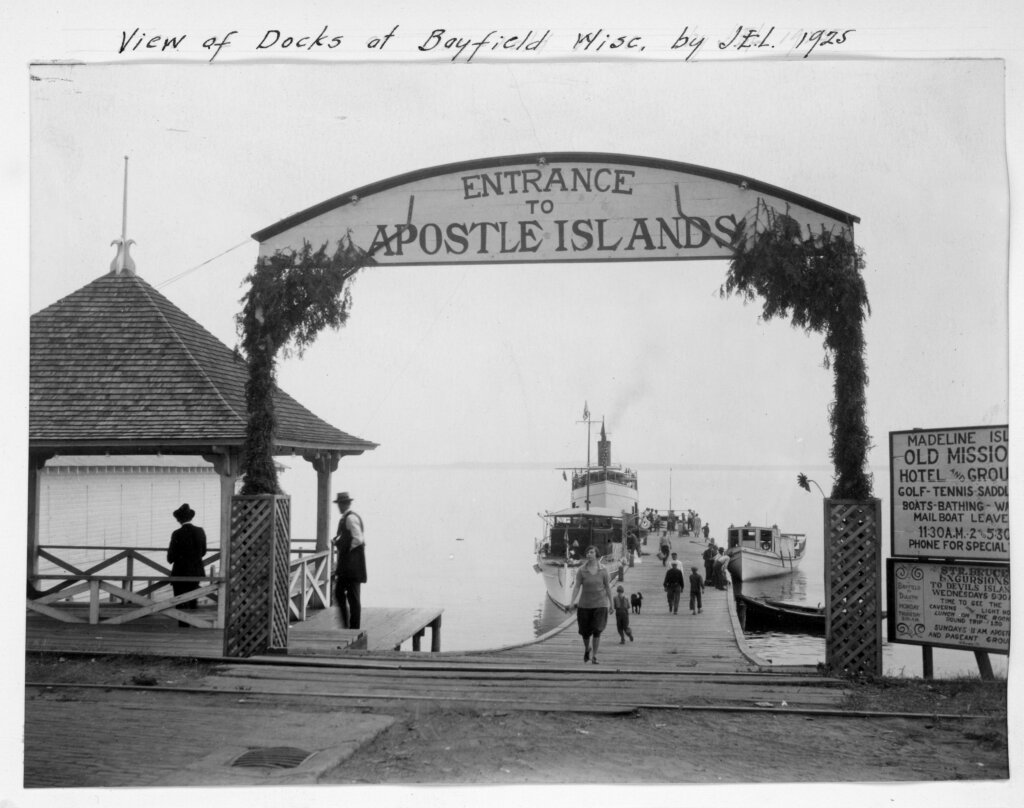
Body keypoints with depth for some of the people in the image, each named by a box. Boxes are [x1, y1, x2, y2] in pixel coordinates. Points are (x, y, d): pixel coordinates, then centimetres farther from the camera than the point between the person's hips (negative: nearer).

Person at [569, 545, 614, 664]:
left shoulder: (603, 570, -4)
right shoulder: (581, 571, -6)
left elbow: (608, 587, 4)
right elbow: (577, 587, -8)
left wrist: (611, 604, 7)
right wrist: (571, 603, -19)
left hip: (600, 605, -1)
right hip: (585, 605, 1)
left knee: (597, 631, -11)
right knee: (585, 632, 9)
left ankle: (595, 657, 0)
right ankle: (586, 649, 39)